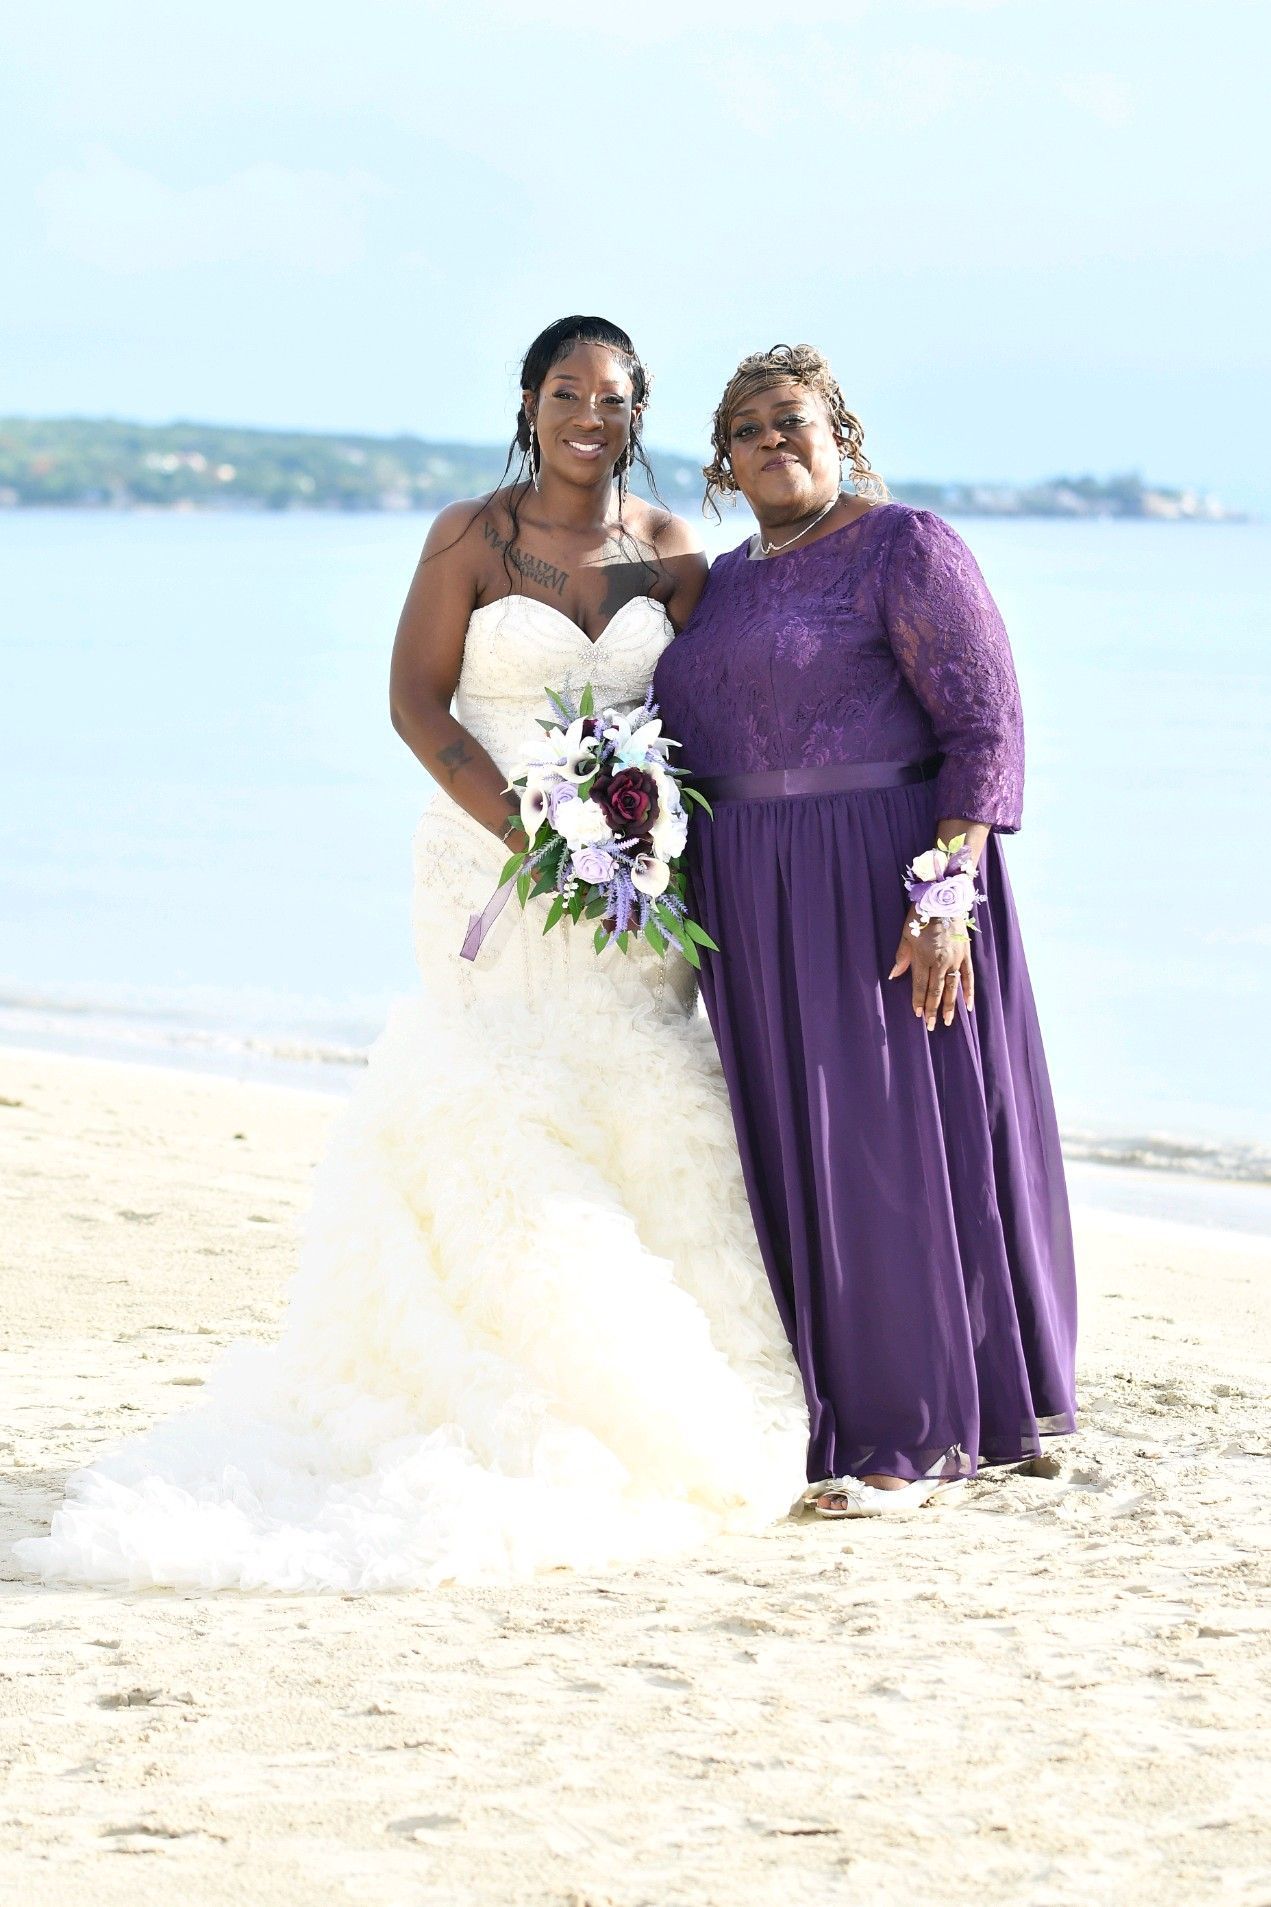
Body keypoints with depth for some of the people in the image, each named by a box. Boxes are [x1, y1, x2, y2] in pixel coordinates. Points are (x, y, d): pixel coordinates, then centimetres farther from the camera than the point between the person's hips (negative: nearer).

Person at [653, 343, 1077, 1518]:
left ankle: (918, 1438, 3)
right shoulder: (727, 582, 15)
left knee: (891, 1141, -4)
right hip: (752, 913, 7)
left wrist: (944, 895, -21)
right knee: (784, 1145, 8)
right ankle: (820, 1415, 16)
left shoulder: (906, 550, -7)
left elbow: (987, 729, -12)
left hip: (881, 889, -7)